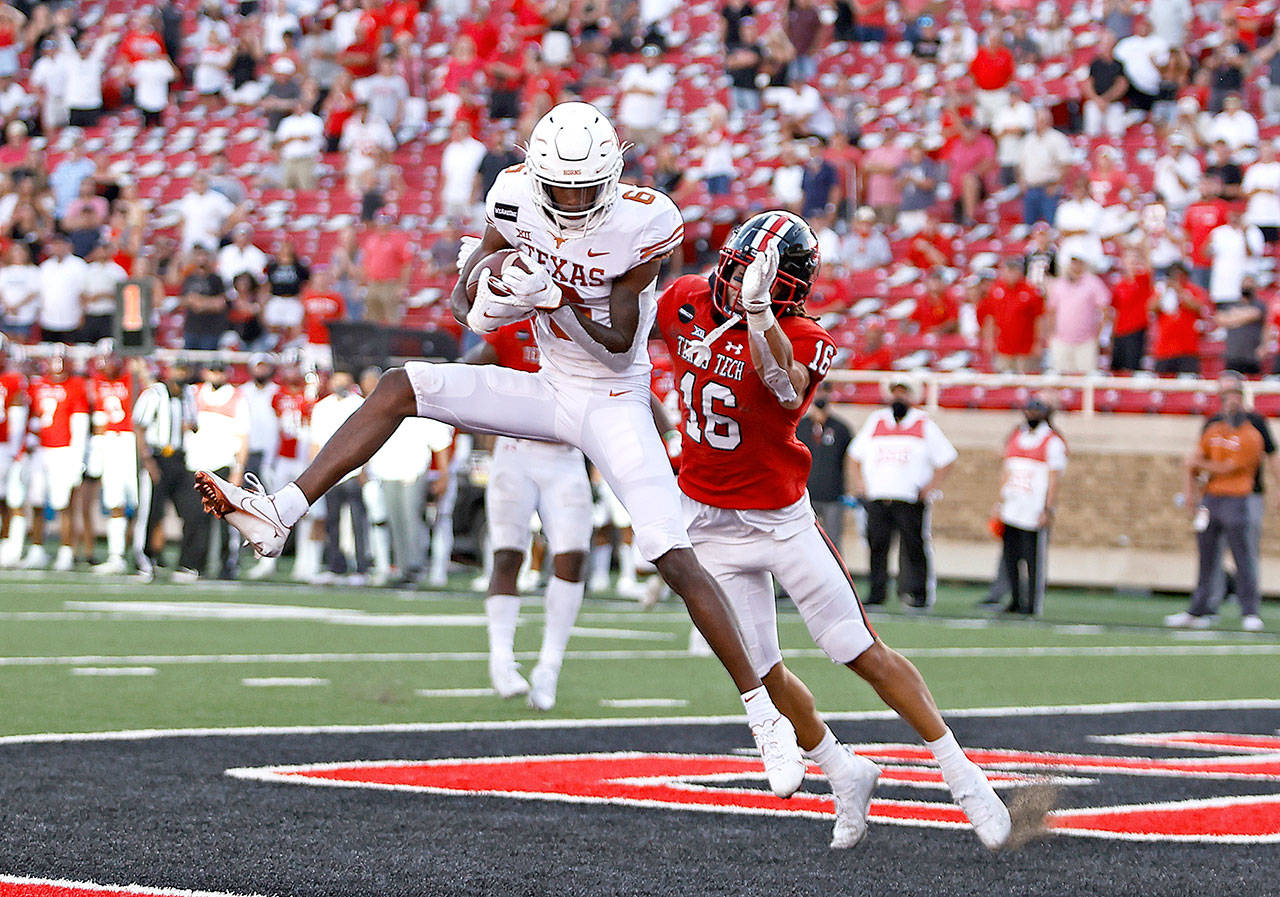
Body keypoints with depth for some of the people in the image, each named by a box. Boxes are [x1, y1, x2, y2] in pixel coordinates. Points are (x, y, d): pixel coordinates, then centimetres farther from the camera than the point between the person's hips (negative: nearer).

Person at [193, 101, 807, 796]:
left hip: (615, 405, -5)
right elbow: (464, 304, -2)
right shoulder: (516, 199, -8)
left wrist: (559, 300, -32)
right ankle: (280, 513, -14)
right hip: (550, 391, 5)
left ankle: (764, 716, -10)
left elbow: (620, 344, -16)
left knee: (674, 558, -16)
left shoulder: (644, 223, -20)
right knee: (400, 386, -9)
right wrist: (487, 297, -25)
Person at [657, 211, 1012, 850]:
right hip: (710, 525, 4)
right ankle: (844, 776, 23)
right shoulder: (686, 300, -4)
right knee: (761, 676, 2)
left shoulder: (803, 341, -19)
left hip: (781, 519, -4)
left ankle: (961, 775, 6)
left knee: (865, 655, -3)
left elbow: (786, 386, -43)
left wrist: (758, 310, -57)